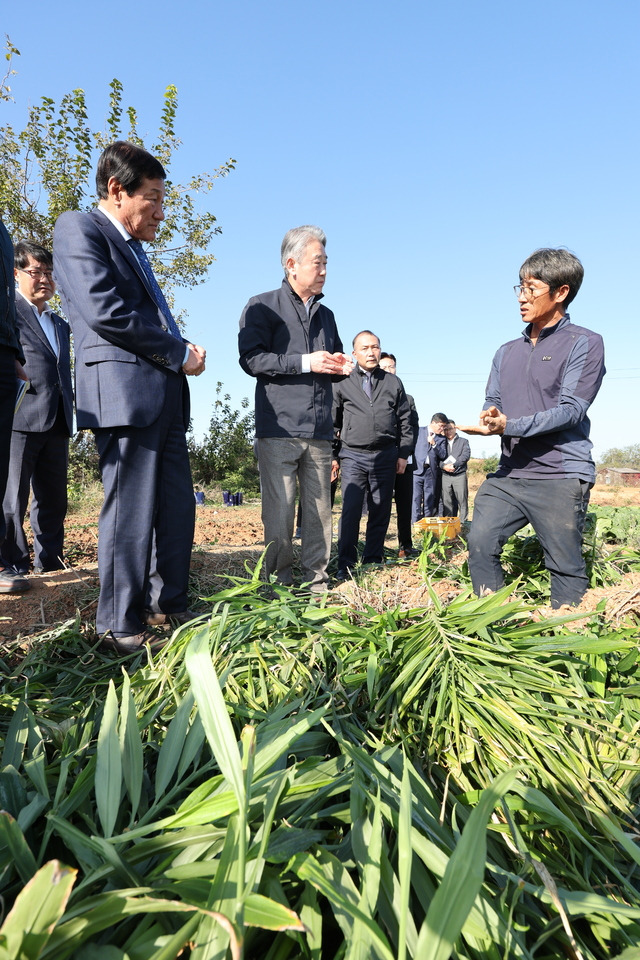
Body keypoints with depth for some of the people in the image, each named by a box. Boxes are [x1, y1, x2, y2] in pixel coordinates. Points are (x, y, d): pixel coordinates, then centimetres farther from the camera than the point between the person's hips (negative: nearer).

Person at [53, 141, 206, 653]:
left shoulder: (136, 249, 27)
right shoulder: (79, 228, 0)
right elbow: (105, 311, -14)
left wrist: (184, 353, 7)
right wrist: (180, 352, -8)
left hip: (165, 397, 9)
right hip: (124, 392, -9)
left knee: (177, 507, 10)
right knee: (131, 511, -6)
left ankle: (168, 603, 23)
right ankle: (120, 627, 6)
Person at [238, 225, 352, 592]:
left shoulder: (325, 314, 23)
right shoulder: (263, 307, 5)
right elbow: (251, 359, -9)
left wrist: (340, 367, 8)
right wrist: (306, 362, -13)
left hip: (320, 431, 5)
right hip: (279, 427, -5)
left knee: (320, 510, 5)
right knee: (279, 511, -3)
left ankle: (318, 581, 15)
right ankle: (280, 581, 11)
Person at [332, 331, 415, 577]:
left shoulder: (393, 383, 12)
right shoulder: (343, 383, 7)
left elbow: (405, 421, 14)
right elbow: (333, 421, 9)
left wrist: (403, 454, 7)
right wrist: (333, 455, 4)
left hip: (385, 457, 2)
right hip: (353, 456, -2)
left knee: (381, 511, 5)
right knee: (351, 509, -10)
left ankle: (373, 561, 16)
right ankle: (345, 564, -2)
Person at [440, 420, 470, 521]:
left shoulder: (463, 441, 11)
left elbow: (466, 455, -3)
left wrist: (454, 465, -13)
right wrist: (444, 466, -14)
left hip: (459, 475, -2)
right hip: (445, 476, 2)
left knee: (462, 500, -4)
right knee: (447, 501, 0)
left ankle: (463, 522, 0)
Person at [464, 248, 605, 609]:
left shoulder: (585, 343, -2)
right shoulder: (507, 352, 18)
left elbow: (571, 409, -11)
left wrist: (509, 426, -23)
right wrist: (490, 418, -10)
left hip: (561, 477, -5)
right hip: (509, 474, 6)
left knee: (566, 566, 1)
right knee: (480, 544, -4)